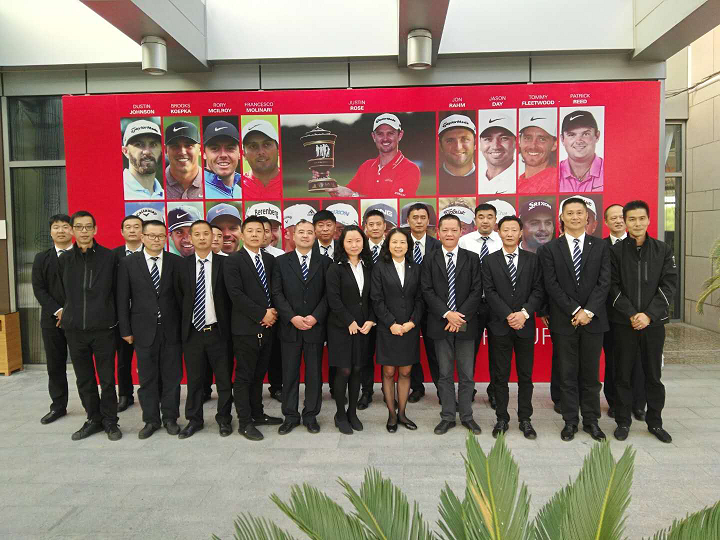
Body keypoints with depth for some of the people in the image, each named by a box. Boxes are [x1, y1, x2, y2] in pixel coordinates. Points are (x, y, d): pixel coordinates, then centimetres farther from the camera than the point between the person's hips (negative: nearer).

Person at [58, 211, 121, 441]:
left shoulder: (109, 257, -4)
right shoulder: (64, 259, 5)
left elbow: (116, 290, 4)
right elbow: (63, 291, 19)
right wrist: (66, 310, 16)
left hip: (103, 328, -3)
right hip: (74, 329, 3)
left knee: (107, 379, 3)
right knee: (84, 380, 11)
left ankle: (110, 421, 18)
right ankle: (94, 420, 25)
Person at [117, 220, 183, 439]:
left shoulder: (176, 262, 1)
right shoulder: (128, 263, 1)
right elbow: (123, 299, 2)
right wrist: (125, 330, 0)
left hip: (171, 329, 0)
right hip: (144, 330, 0)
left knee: (172, 376, 8)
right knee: (147, 378, 9)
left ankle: (170, 418, 23)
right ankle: (151, 420, 24)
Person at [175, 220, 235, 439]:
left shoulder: (224, 263, -2)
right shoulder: (183, 265, 3)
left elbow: (230, 295, 1)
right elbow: (179, 298, 9)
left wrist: (227, 324, -1)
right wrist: (185, 323, 5)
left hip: (218, 331, -1)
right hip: (192, 331, 2)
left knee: (224, 378, 7)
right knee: (194, 379, 12)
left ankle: (224, 419, 23)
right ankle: (194, 420, 26)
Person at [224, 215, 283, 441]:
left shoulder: (270, 260, 12)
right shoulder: (233, 261, -5)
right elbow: (236, 294, -14)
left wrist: (273, 313, -5)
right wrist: (262, 315, -15)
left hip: (267, 327, 5)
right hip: (246, 329, -5)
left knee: (258, 375, 15)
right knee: (244, 376, 3)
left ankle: (257, 414, 28)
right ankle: (245, 422, 13)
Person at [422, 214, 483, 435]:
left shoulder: (472, 259, 4)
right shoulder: (430, 260, 4)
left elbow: (477, 291, -2)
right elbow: (427, 291, -3)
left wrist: (461, 316, -13)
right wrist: (447, 314, -14)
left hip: (465, 324, 0)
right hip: (440, 324, 0)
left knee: (466, 374, 8)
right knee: (445, 374, 8)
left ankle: (467, 416, 22)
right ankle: (447, 417, 19)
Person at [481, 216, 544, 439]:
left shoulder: (532, 260, 7)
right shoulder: (489, 261, 4)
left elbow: (538, 291, 0)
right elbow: (490, 293, -4)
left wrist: (524, 313, -14)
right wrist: (508, 316, -14)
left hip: (525, 325, 1)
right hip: (499, 326, -1)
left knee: (525, 375, 8)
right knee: (501, 376, 6)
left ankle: (525, 419, 19)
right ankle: (502, 418, 17)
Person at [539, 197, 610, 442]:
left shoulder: (600, 247, 6)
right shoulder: (550, 249, 2)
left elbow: (604, 282, -2)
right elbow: (552, 285, -5)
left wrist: (588, 311, -13)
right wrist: (575, 311, -12)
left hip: (593, 320, 1)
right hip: (563, 321, -1)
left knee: (590, 374, 10)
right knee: (567, 375, 6)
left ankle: (591, 421, 23)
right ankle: (570, 422, 18)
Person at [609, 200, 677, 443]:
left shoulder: (663, 250, 3)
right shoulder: (615, 251, -2)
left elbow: (669, 285, -2)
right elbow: (614, 288, -4)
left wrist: (649, 314, -12)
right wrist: (631, 314, -13)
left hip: (654, 322, 1)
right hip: (624, 322, -1)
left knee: (653, 374, 10)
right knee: (623, 374, 7)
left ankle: (655, 421, 25)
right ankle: (623, 421, 19)